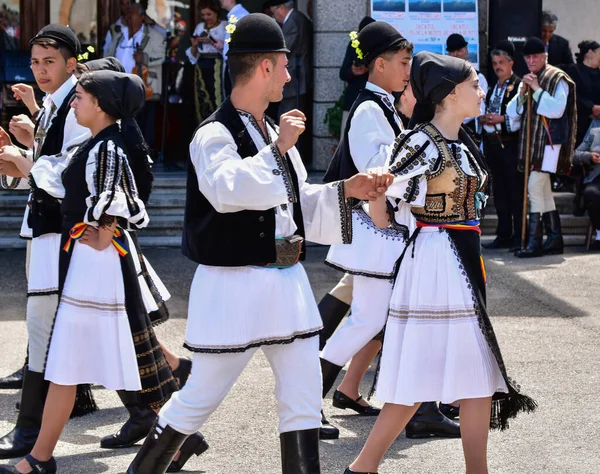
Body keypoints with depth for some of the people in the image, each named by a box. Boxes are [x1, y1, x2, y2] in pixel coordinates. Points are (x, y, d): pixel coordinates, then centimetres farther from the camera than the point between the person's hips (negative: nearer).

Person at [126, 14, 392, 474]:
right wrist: (277, 151, -29)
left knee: (304, 399, 7)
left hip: (286, 281, 7)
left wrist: (345, 191, 7)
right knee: (202, 397, 3)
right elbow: (226, 189, -33)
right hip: (234, 286, -7)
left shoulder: (275, 133, 12)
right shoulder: (214, 135, -13)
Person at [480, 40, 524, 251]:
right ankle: (504, 235, 16)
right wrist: (482, 118, 4)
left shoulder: (519, 86, -6)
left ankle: (519, 236, -1)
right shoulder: (492, 88, 18)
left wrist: (501, 119, -19)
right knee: (499, 192, 10)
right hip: (493, 144, 7)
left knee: (516, 191, -4)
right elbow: (484, 112, 26)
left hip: (511, 144, -7)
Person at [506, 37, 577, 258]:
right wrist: (522, 93, -4)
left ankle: (534, 241, -15)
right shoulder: (527, 80, 17)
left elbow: (557, 109, -18)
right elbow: (512, 112, 12)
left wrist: (537, 90, -17)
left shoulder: (557, 79, -5)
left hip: (550, 140, -8)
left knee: (535, 186, -15)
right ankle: (555, 238, 16)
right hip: (532, 140, 8)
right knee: (544, 190, 10)